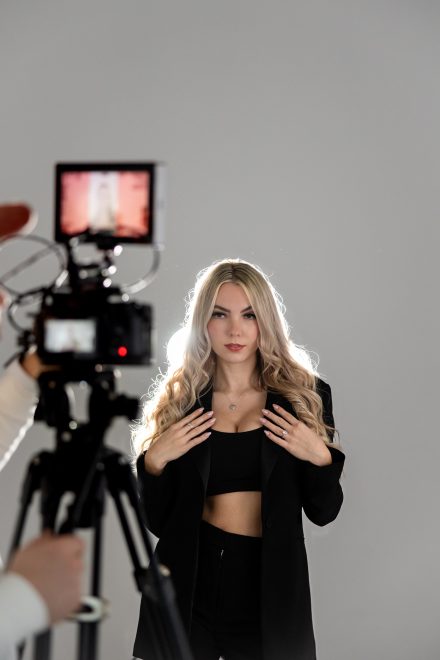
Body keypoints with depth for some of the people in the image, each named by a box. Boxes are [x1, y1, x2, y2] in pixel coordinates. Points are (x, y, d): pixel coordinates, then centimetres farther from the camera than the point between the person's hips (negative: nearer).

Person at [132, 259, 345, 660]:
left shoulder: (304, 395, -1)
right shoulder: (178, 399, 0)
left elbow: (324, 513, 4)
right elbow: (157, 521, 4)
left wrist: (320, 458, -13)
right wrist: (154, 460, -12)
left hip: (270, 587, 0)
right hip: (188, 589, 0)